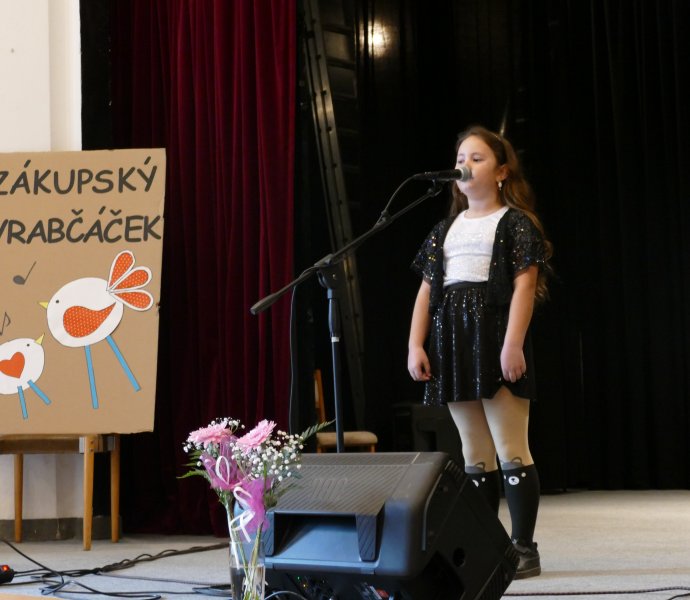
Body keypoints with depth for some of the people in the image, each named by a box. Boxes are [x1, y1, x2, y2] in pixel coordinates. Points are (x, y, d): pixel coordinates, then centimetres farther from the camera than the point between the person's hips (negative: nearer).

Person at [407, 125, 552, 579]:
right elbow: (427, 290, 15)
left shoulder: (515, 223, 2)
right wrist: (416, 346, 4)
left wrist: (513, 344, -19)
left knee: (510, 450, -8)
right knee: (474, 456, 7)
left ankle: (524, 548, -4)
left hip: (496, 340, -6)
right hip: (453, 345, 6)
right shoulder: (445, 231, 20)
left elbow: (524, 285, -8)